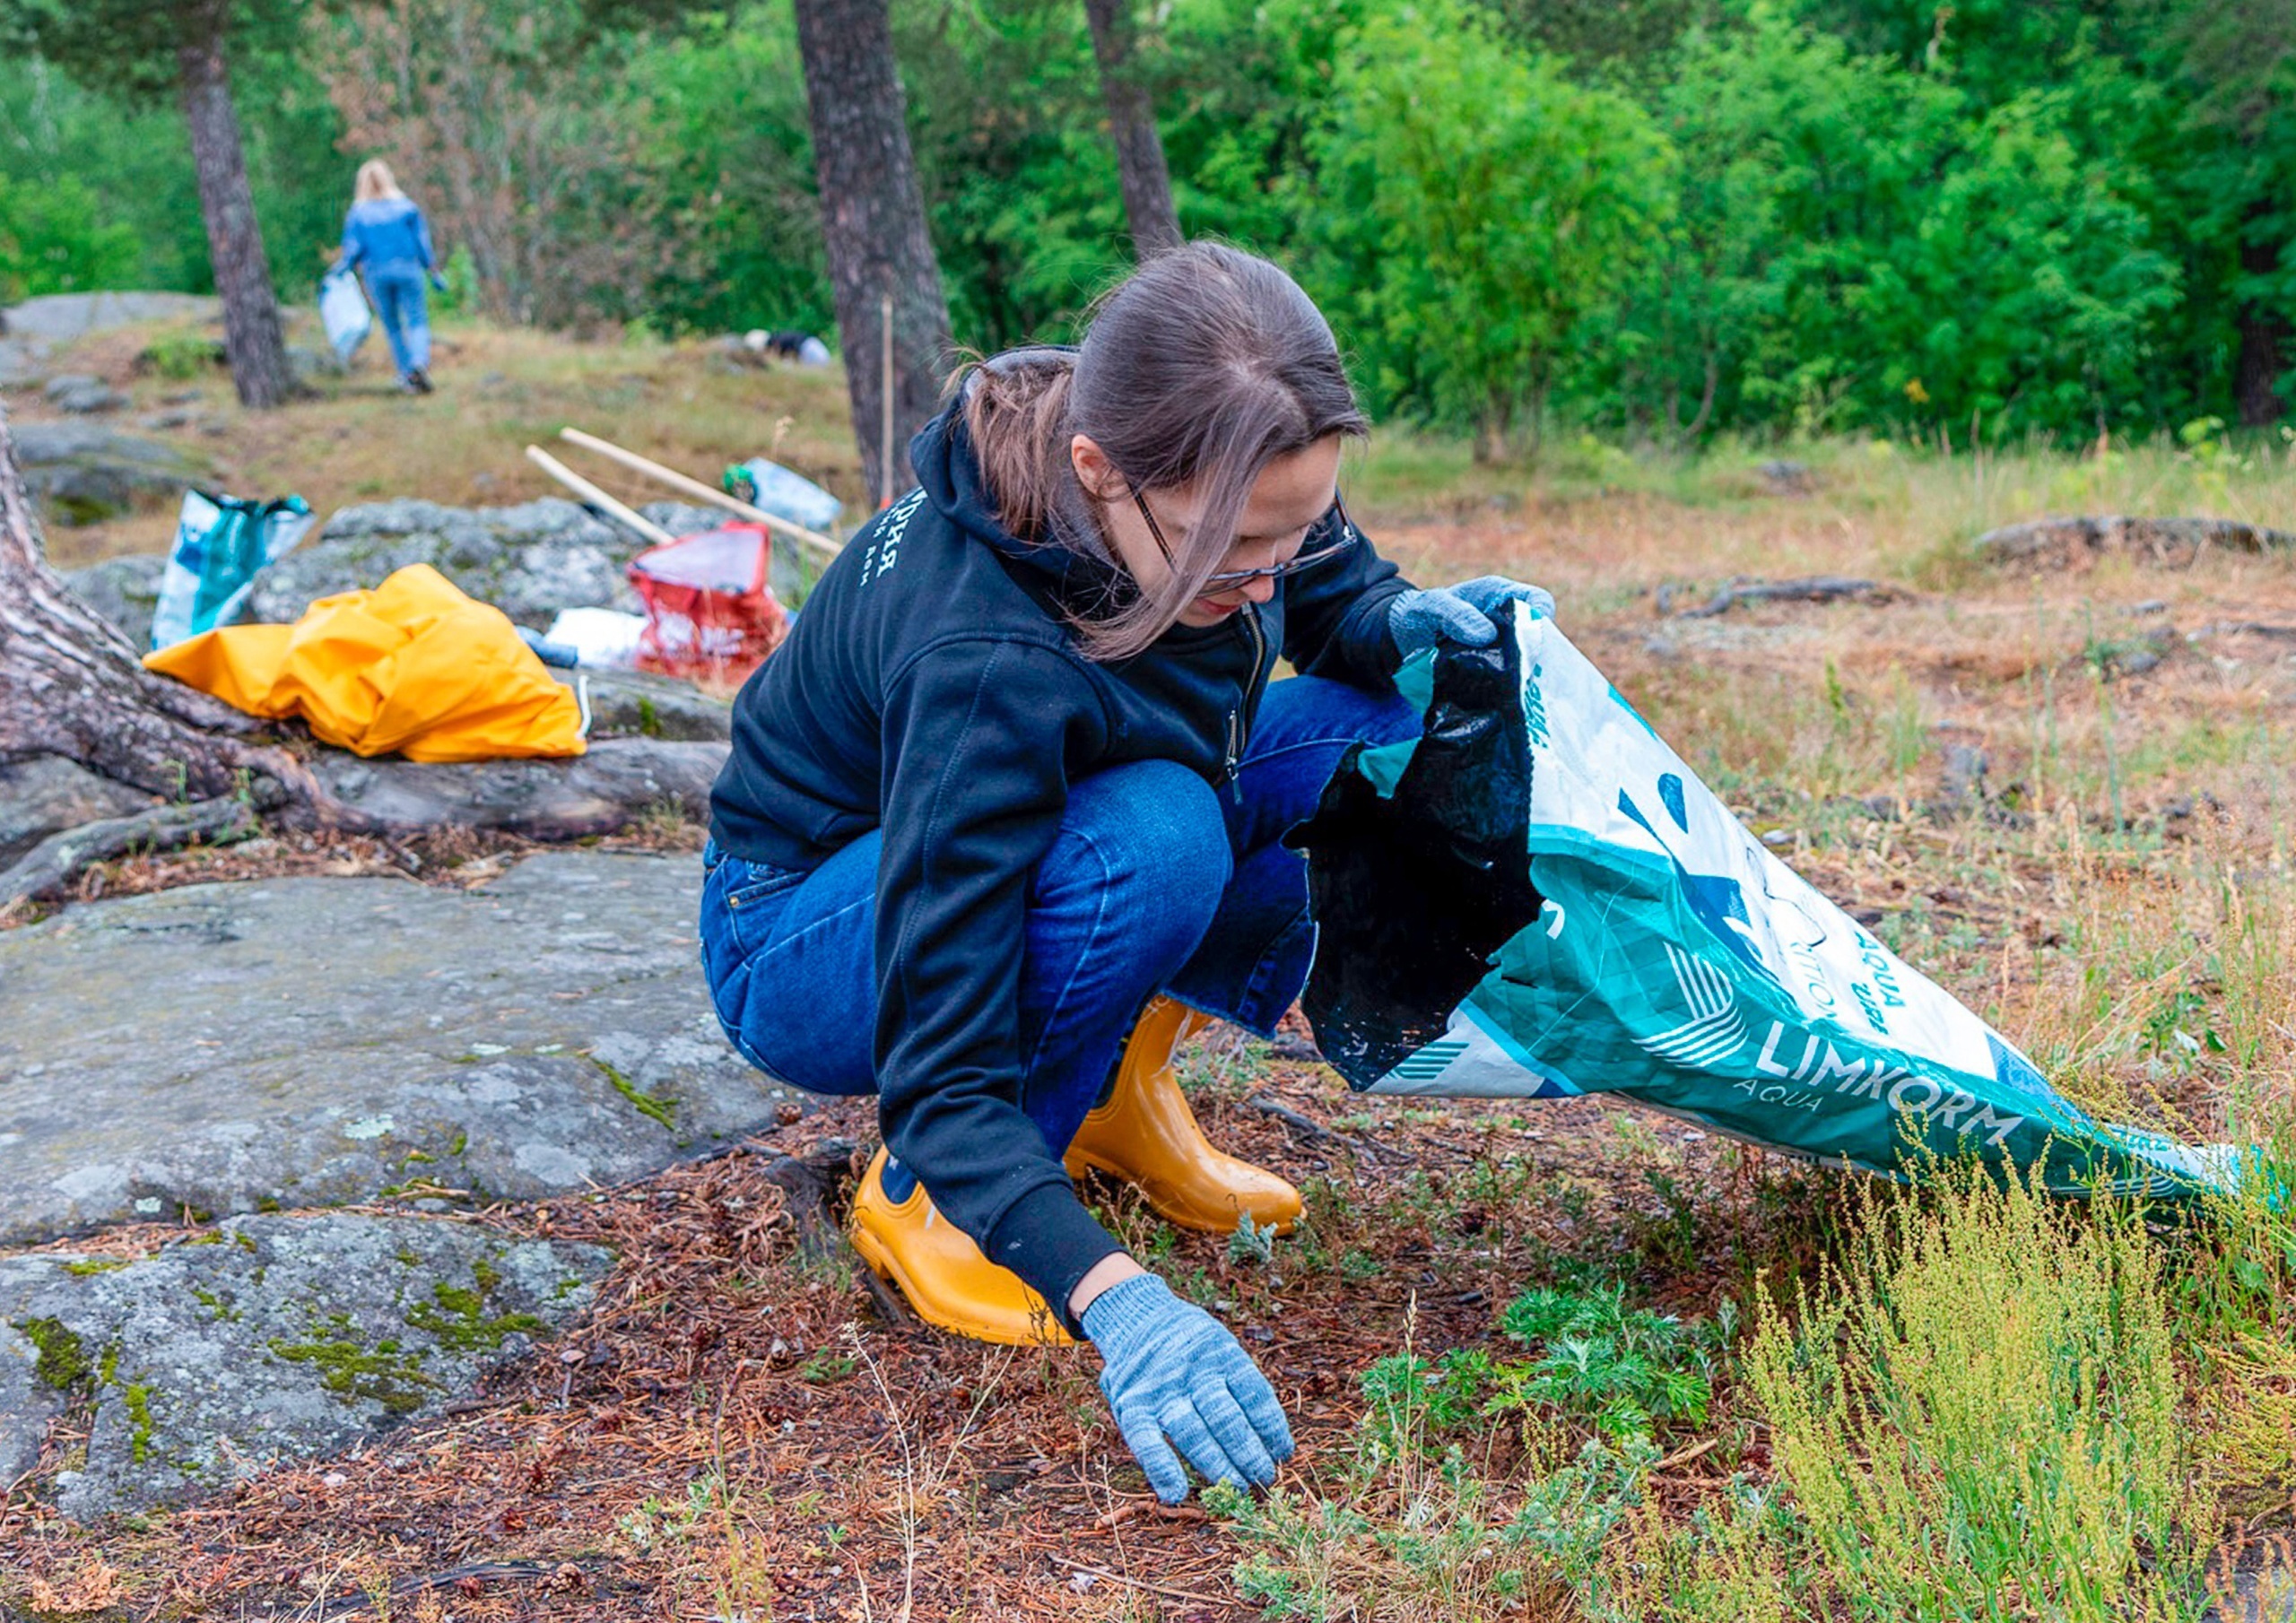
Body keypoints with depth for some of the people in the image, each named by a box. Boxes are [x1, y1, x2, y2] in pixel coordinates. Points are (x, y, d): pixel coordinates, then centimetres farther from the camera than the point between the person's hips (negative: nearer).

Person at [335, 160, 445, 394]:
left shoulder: (357, 214, -1)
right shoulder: (406, 207, 0)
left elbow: (353, 251, -4)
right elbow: (422, 241, 1)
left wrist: (342, 268, 14)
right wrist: (434, 273, 6)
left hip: (376, 275, 1)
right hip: (407, 270, -1)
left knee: (392, 326, 13)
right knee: (417, 321, 0)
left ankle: (407, 374, 12)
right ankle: (419, 362, -26)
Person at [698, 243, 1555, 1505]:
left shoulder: (1213, 495, -20)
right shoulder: (982, 660, -38)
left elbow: (1342, 592, 4)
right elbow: (942, 1075, -38)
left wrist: (1398, 624, -20)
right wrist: (1117, 1303, -51)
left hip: (1020, 857, 7)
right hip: (803, 946, -6)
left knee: (1392, 728, -13)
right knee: (1153, 840, -37)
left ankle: (1122, 1085, 2)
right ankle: (917, 1201, -13)